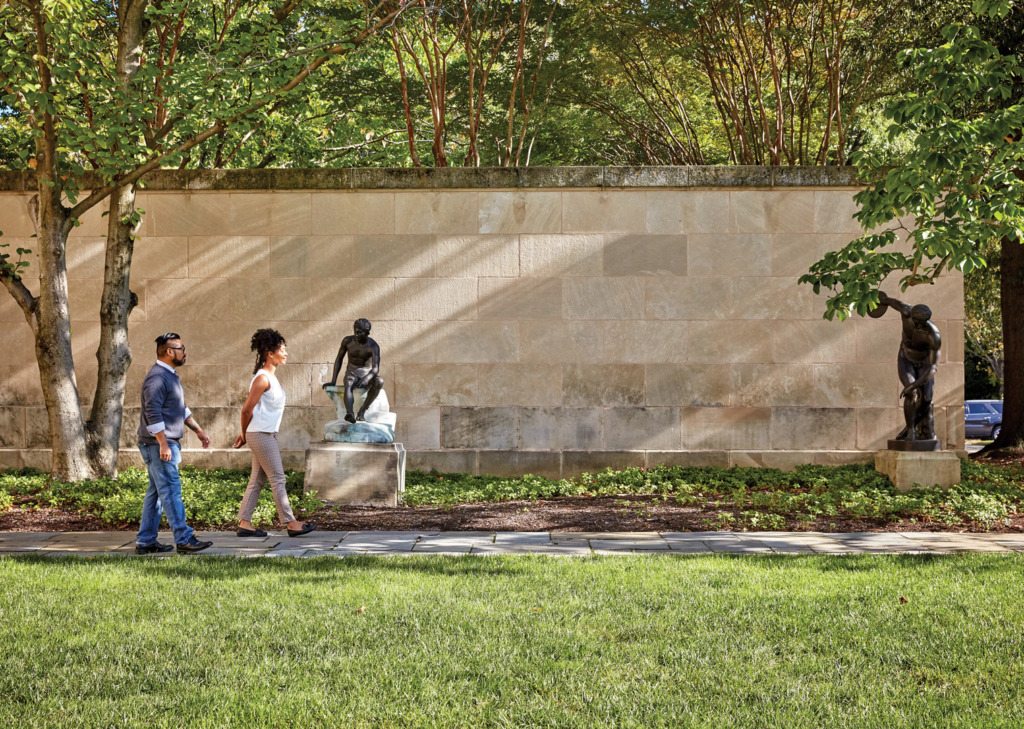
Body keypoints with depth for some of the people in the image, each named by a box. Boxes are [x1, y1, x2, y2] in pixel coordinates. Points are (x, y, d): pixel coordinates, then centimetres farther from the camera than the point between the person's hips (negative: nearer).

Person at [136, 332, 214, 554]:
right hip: (158, 444, -10)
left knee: (156, 492, 10)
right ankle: (184, 539, -9)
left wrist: (198, 430, 25)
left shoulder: (170, 375, 18)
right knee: (170, 491, -9)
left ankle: (145, 542, 13)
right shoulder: (157, 377, -16)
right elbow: (153, 413, -22)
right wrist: (163, 445, -25)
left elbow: (181, 409, 28)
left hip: (167, 443, 10)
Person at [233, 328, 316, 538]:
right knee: (278, 479, -5)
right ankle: (291, 523, -1)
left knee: (258, 481, 10)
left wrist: (245, 434, 15)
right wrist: (245, 434, -2)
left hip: (267, 435, 9)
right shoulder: (262, 378, -16)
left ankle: (244, 524, 13)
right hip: (261, 435, -9)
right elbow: (247, 409, -15)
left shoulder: (270, 376, 14)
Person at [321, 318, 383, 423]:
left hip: (367, 374, 0)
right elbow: (339, 360, 5)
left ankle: (362, 411, -33)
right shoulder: (347, 341, -5)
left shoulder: (373, 346, -13)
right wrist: (333, 381, -1)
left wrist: (366, 378, -44)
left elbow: (376, 368, -23)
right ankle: (349, 414, -62)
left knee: (379, 382, -35)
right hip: (351, 373, 0)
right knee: (348, 385, -38)